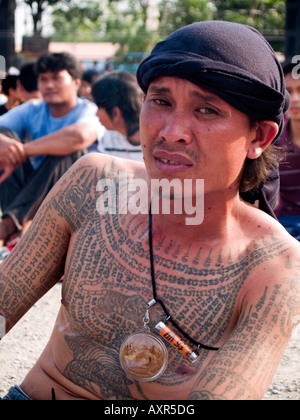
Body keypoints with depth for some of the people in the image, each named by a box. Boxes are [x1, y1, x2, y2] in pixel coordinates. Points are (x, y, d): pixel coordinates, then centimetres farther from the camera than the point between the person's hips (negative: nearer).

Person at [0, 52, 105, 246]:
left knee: (68, 151, -31)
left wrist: (25, 149, -37)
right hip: (31, 188, 5)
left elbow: (80, 136, -37)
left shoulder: (89, 112, -11)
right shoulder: (31, 111, 5)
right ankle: (21, 224, -35)